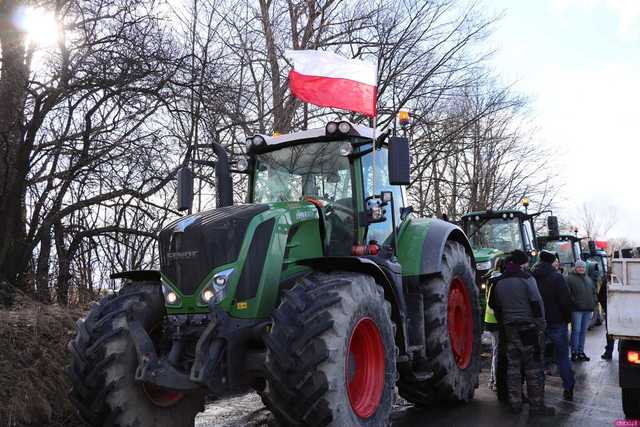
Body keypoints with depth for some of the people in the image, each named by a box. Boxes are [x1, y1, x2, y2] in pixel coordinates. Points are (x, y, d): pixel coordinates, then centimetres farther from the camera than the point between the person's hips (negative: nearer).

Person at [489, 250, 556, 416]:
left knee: (513, 366, 9)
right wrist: (540, 326, -8)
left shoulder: (499, 282, 9)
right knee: (533, 367, 0)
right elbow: (536, 303, -13)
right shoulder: (525, 278, -8)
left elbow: (494, 306, 14)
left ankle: (515, 403, 14)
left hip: (509, 328, 6)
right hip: (527, 327, -6)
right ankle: (537, 405, 3)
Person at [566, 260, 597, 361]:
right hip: (576, 309, -6)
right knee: (576, 331, -5)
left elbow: (594, 292, 23)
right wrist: (573, 302, -16)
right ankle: (574, 352, 1)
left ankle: (581, 352, 18)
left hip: (588, 309, 6)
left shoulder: (588, 279, 19)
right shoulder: (570, 278, -3)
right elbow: (567, 294, -10)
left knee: (583, 331, 10)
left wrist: (593, 305, 13)